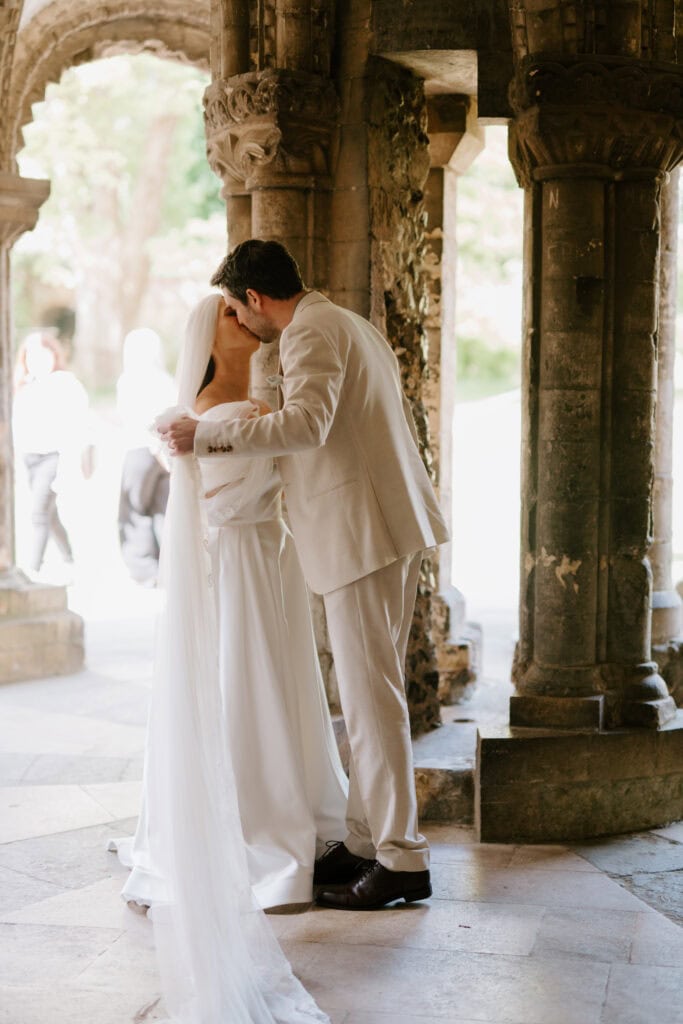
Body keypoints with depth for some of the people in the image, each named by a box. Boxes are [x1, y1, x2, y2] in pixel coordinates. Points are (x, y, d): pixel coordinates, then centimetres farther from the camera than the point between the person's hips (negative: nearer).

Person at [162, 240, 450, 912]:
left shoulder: (311, 333, -10)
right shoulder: (349, 325, 22)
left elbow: (306, 423, -27)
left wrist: (207, 437, -22)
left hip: (362, 533, -10)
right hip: (392, 528, 10)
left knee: (371, 695, -7)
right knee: (370, 690, 13)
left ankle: (401, 861, -3)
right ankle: (366, 842, 20)